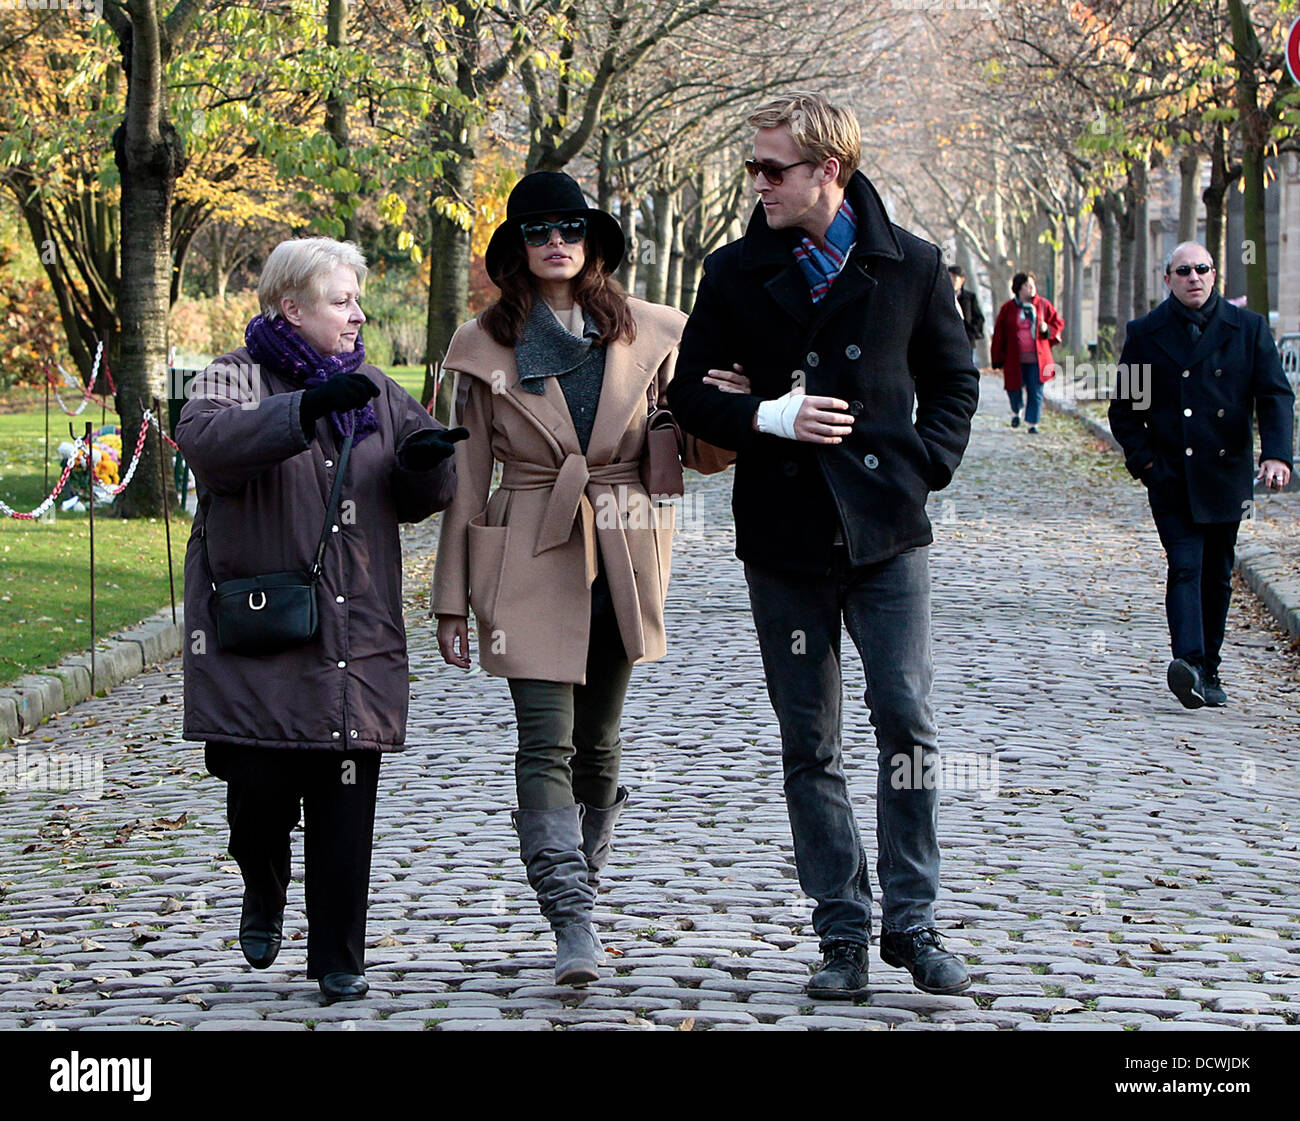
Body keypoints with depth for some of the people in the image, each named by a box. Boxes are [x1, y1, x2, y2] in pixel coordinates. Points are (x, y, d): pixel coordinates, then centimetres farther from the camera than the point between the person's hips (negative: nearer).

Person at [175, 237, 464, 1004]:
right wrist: (306, 410, -35)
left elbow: (418, 499, 18)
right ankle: (265, 894, 28)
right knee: (261, 790, -3)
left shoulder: (375, 392, 15)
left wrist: (425, 463, -6)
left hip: (356, 640, 4)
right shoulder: (235, 381, 0)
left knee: (346, 804, 0)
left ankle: (339, 960, 8)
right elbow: (208, 441, -23)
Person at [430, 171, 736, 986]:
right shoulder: (485, 347, 2)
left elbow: (689, 449, 10)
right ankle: (574, 927, -17)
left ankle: (582, 877, 33)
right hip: (528, 559, -2)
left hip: (623, 558, 2)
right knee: (546, 742, -12)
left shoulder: (649, 335, 5)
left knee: (598, 735, 12)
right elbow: (469, 476, 4)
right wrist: (453, 598, 3)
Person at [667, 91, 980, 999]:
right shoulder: (736, 272, 4)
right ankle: (844, 932, 13)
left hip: (886, 527, -1)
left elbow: (953, 380, 13)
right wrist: (769, 419, -11)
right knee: (810, 747, 5)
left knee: (908, 724, -6)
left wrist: (924, 466, -2)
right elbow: (690, 393, 7)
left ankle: (914, 923, 5)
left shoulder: (910, 266, 2)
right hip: (784, 534, 1)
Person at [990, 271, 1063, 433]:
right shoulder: (1008, 308, 2)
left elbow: (1058, 323, 15)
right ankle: (1016, 412, 37)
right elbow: (999, 335, 4)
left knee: (1036, 392, -3)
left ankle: (1032, 424, 7)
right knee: (1014, 389, 5)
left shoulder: (1044, 305, 6)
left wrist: (1048, 330, -9)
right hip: (1015, 359, 0)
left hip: (1037, 359, 1)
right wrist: (998, 359, 0)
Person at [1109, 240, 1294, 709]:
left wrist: (1276, 454, -16)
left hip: (1226, 475, 2)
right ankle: (1188, 662, -28)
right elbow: (1124, 407, 8)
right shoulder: (1146, 333, 3)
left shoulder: (1247, 328, 4)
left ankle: (1209, 671, 21)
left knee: (1217, 576, 10)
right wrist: (1143, 459, -5)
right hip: (1173, 477, -2)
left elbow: (1275, 395, -1)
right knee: (1185, 566, -16)